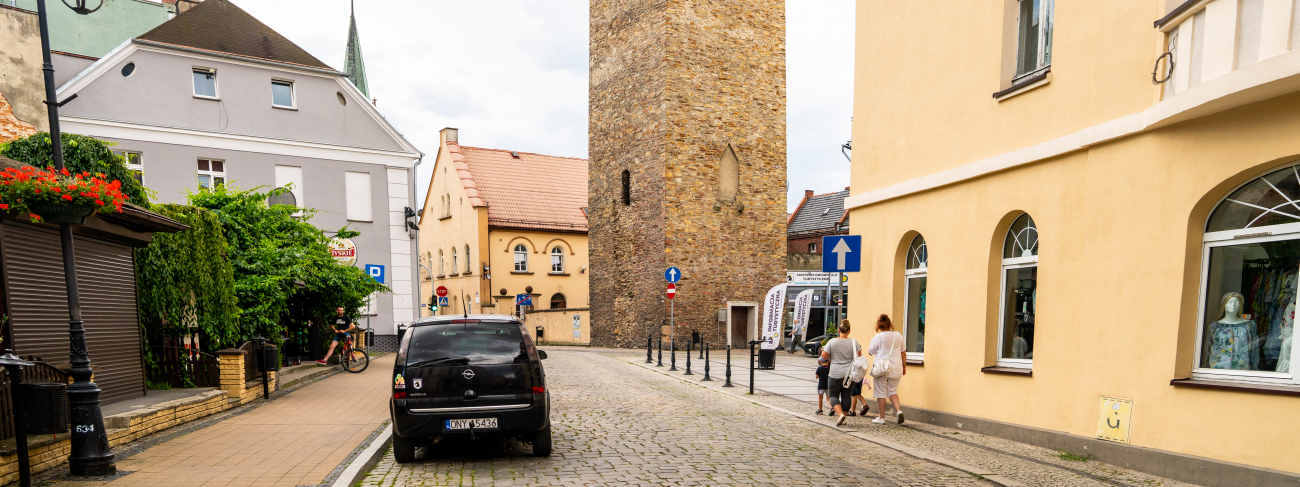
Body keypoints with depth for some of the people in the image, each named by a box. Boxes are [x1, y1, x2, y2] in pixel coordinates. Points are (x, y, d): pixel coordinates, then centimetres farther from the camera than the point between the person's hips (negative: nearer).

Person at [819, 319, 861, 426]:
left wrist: (823, 349, 15)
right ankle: (843, 418, 15)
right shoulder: (854, 342, -2)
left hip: (836, 374, -2)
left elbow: (824, 356, -5)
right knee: (846, 395, 11)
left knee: (834, 395, 8)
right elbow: (859, 357, -1)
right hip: (850, 373, 2)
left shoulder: (832, 342, -6)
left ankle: (840, 414, -13)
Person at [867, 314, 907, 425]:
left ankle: (881, 418, 12)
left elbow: (871, 352, -2)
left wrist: (868, 347, 20)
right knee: (893, 391, 18)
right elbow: (903, 353, 9)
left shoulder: (877, 337, -10)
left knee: (881, 393, 5)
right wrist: (904, 366, 19)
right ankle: (899, 410, -4)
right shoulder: (898, 335, 3)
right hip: (896, 369, 4)